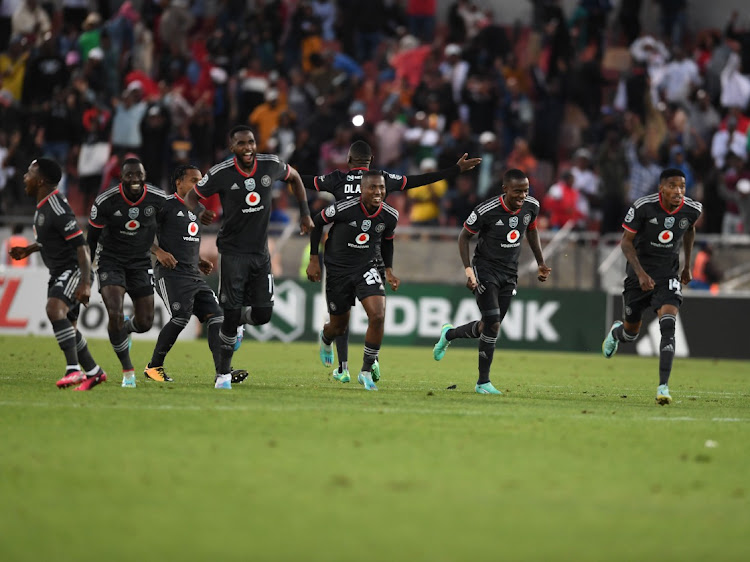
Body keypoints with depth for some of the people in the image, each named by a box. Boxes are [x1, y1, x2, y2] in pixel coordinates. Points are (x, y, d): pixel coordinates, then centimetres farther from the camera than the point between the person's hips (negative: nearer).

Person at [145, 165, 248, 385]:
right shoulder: (165, 205, -3)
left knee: (215, 315, -8)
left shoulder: (196, 209, 22)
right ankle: (154, 367, -3)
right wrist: (158, 252, -18)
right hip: (170, 273, -8)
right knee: (181, 317, -21)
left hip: (193, 275, 8)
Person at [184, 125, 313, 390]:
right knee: (231, 313, -8)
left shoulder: (271, 165, -5)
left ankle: (239, 321, 35)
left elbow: (294, 177, 16)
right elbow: (192, 196, 0)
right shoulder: (221, 174, -13)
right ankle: (223, 373, 8)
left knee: (263, 314, -2)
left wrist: (305, 213, 14)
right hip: (233, 251, -3)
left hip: (261, 252, 3)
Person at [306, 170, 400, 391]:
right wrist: (314, 260, -3)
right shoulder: (344, 208, -22)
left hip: (368, 267, 2)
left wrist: (389, 271, 1)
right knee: (339, 326, 10)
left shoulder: (390, 215, -10)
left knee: (378, 316, -22)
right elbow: (317, 222, -4)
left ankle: (366, 371, -5)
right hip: (338, 269, -2)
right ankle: (326, 339, 52)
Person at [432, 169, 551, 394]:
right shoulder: (486, 210, -22)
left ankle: (449, 334, 37)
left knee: (488, 327, 7)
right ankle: (483, 382, -3)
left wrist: (541, 263, 13)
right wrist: (468, 269, -16)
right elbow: (464, 236, -7)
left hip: (509, 273, 6)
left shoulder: (531, 206, -6)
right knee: (492, 325, -15)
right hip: (485, 269, -6)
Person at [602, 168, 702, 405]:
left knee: (668, 326, -21)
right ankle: (616, 332, 52)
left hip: (669, 273, 1)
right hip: (640, 271, -1)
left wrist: (687, 266, 20)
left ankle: (663, 386, -22)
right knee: (631, 332, 13)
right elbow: (626, 241, -12)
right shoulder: (643, 207, -20)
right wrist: (641, 273, -22)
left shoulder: (692, 210, -10)